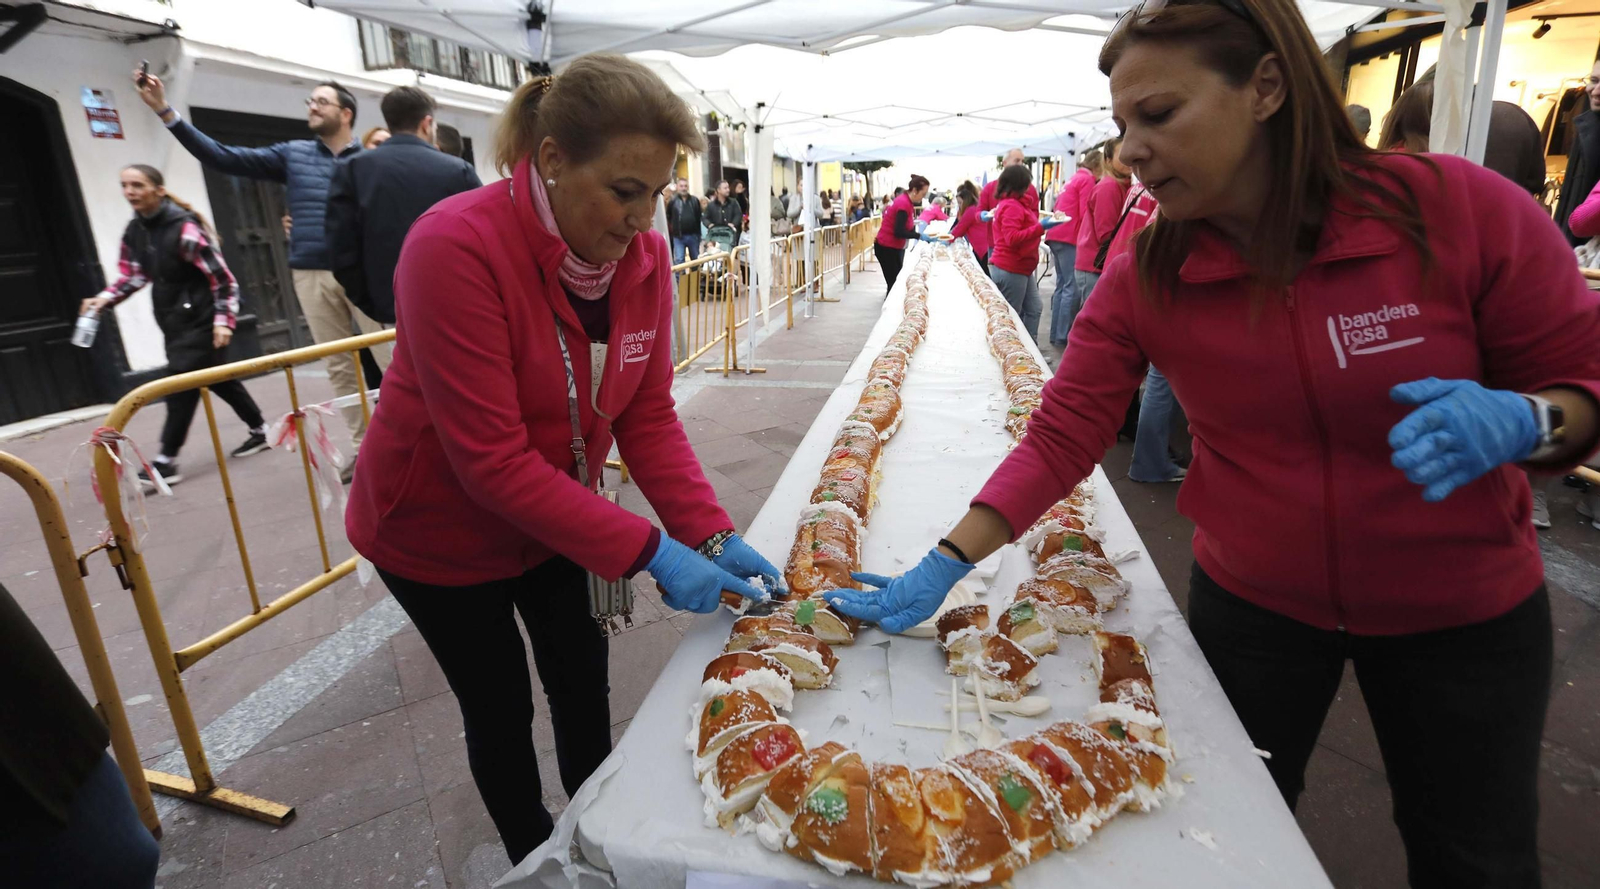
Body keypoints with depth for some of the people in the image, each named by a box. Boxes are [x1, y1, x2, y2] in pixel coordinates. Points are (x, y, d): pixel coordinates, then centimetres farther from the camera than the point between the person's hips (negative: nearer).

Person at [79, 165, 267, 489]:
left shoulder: (184, 227, -18)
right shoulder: (134, 231, 6)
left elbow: (221, 276, -18)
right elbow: (132, 274, 17)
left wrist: (223, 320, -21)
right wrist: (104, 299, 2)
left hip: (200, 319, -8)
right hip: (173, 320, 8)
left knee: (181, 384, -8)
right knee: (218, 379, 15)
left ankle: (166, 461, -3)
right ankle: (259, 431, 30)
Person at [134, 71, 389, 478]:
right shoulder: (293, 154, 12)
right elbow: (224, 158, 8)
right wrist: (163, 109, 3)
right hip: (312, 276, 4)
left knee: (392, 359, -4)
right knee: (339, 367, 7)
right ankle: (363, 447, 16)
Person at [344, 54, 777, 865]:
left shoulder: (643, 256, -13)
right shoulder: (457, 248, -31)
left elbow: (649, 417, -10)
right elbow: (491, 462, -32)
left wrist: (711, 534, -21)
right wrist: (648, 553, -35)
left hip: (553, 516, 5)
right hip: (443, 532, -5)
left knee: (583, 682, 17)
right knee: (501, 710, 13)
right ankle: (534, 857, 42)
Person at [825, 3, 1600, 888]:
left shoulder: (1462, 207, -19)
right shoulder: (1143, 277, -14)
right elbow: (1058, 441, -17)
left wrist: (1519, 419, -31)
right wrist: (943, 567, -24)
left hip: (1465, 609, 0)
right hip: (1250, 601, 1)